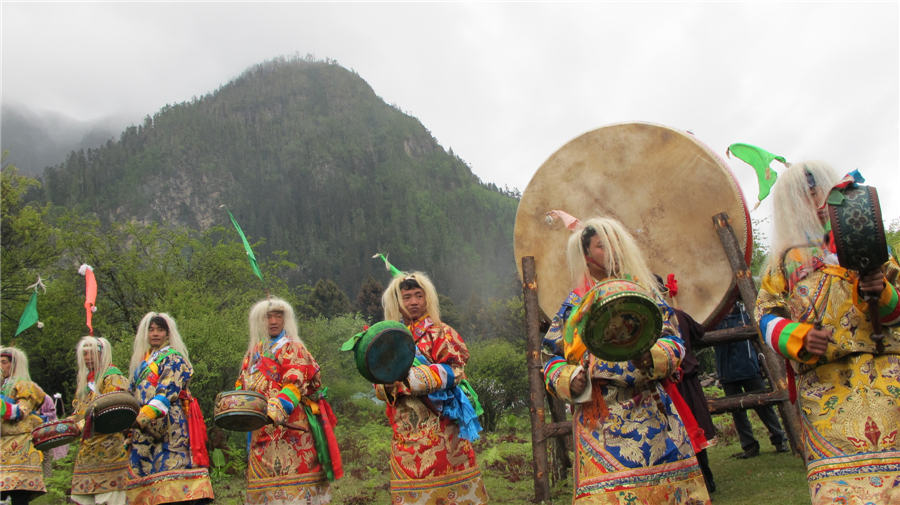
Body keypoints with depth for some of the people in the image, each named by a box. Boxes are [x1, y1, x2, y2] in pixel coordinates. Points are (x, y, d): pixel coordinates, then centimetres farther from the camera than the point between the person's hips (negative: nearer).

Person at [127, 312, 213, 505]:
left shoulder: (173, 357, 0)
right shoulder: (142, 361, 23)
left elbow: (167, 392, -12)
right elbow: (134, 394, 24)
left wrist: (144, 416, -21)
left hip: (169, 424, -7)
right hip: (144, 431, 7)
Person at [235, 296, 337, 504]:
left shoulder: (293, 348, 1)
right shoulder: (253, 352, 19)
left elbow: (295, 383, -13)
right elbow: (242, 385, 20)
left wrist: (277, 408, -27)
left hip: (289, 427, -6)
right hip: (261, 430, 6)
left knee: (292, 473, -11)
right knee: (265, 477, 5)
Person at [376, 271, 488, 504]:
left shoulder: (440, 333, 2)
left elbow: (453, 370, -12)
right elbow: (381, 388, 14)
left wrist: (409, 376, -19)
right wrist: (387, 383, -10)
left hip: (440, 428, -4)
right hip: (406, 432, 4)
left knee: (446, 476, -4)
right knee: (410, 486, 3)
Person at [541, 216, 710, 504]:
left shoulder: (643, 291, 12)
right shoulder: (575, 305, 8)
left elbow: (674, 343, 5)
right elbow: (554, 362, 5)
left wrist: (649, 356, -16)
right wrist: (570, 381, -16)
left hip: (653, 414, 2)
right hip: (602, 421, -2)